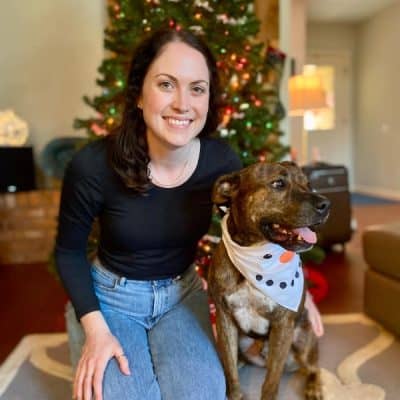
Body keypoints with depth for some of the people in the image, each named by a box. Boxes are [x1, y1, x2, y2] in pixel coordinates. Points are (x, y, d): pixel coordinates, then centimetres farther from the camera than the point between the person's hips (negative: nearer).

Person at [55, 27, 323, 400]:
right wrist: (96, 329, -16)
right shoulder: (94, 165, -24)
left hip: (182, 292, 2)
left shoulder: (221, 160, -16)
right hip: (112, 296, -1)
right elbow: (68, 251, -8)